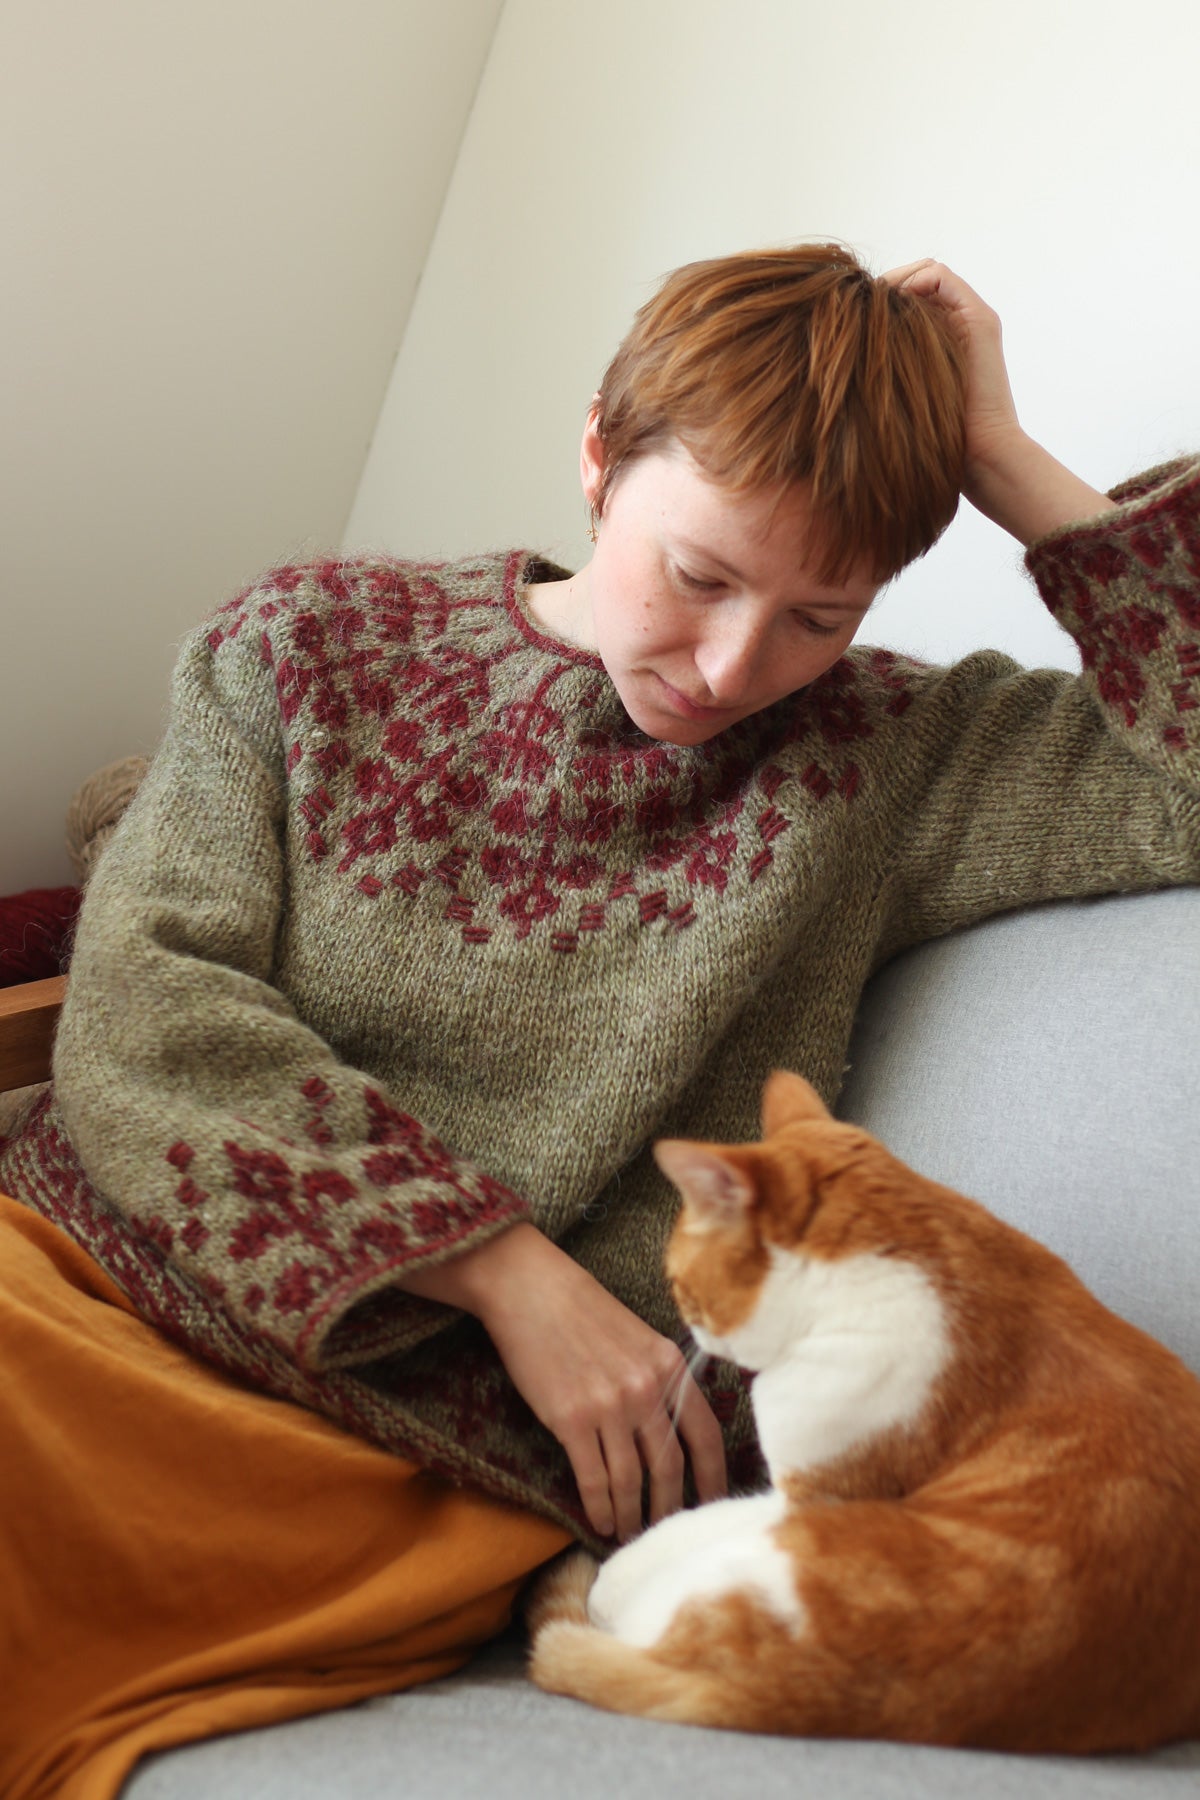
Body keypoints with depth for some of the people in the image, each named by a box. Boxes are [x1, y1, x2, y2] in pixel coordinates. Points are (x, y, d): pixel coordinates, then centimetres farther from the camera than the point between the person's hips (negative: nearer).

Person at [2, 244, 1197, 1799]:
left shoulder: (880, 759, 7)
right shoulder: (314, 642, 7)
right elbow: (140, 1001, -3)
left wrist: (1022, 477, -2)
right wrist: (506, 1267, -11)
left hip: (428, 1460, -2)